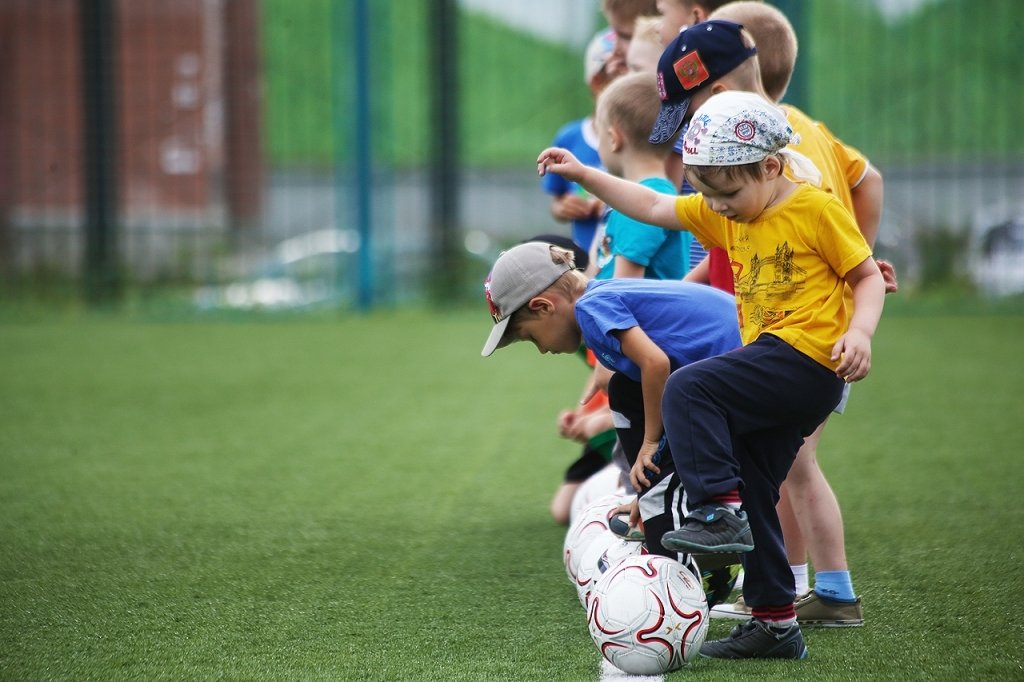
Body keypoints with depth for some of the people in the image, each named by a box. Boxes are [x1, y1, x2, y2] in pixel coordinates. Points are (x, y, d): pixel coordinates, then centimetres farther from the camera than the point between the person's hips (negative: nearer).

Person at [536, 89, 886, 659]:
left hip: (807, 355, -9)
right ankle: (774, 621, 16)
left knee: (688, 390, -23)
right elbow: (654, 207, 16)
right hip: (772, 369, 9)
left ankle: (719, 511, -22)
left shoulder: (817, 209, -8)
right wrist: (583, 175, 10)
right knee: (753, 498, 10)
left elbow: (869, 277, -4)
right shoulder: (726, 217, 13)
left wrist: (860, 332, -20)